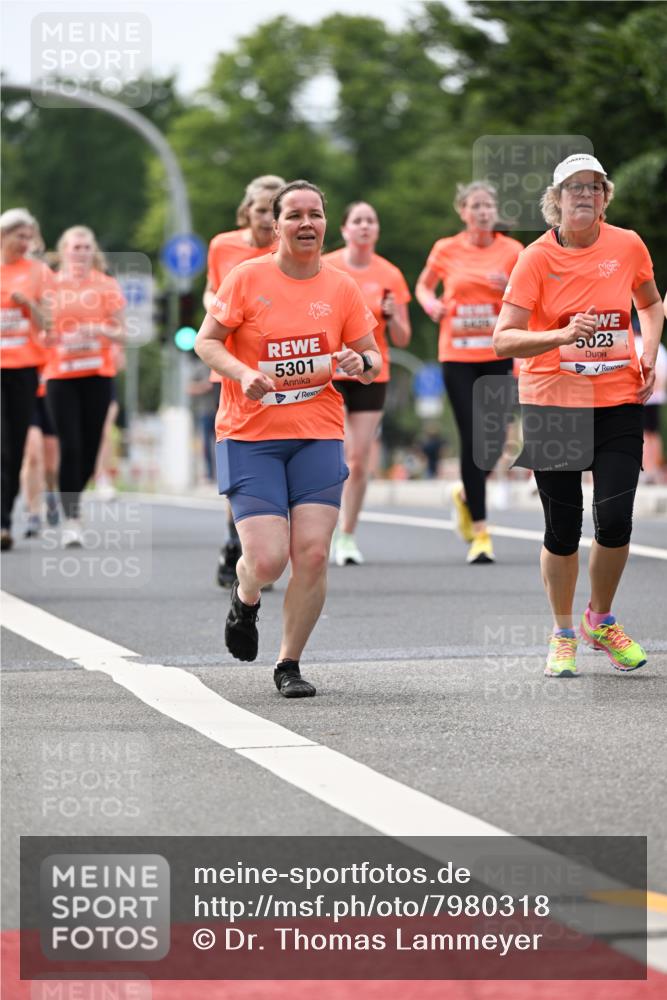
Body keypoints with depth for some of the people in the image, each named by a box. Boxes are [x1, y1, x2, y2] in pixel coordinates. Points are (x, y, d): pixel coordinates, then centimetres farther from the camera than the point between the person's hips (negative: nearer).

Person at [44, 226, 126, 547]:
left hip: (98, 375, 1)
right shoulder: (51, 285, 6)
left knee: (89, 447, 2)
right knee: (70, 446, -11)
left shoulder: (107, 286, 6)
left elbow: (120, 333, 6)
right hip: (60, 375, -1)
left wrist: (101, 330, -14)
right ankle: (71, 519, -11)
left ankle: (70, 498, 27)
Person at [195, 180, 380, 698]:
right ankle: (245, 599, 26)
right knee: (267, 559, -12)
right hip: (250, 436, -2)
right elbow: (206, 341, 1)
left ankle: (290, 664, 10)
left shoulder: (342, 287, 5)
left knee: (313, 554, -9)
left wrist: (360, 363, -12)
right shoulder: (248, 277, -3)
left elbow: (372, 360, 12)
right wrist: (243, 373, -17)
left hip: (318, 435, 2)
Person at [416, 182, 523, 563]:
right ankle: (480, 531, -1)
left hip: (498, 356, 1)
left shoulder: (511, 250, 2)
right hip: (457, 356, -1)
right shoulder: (446, 250, 2)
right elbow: (424, 285, 18)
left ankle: (466, 494, 29)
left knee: (495, 440, -3)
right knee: (472, 439, -7)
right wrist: (430, 303, -3)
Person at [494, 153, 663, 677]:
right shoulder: (538, 257, -8)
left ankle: (601, 619, 18)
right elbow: (504, 340, -12)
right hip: (552, 402, -2)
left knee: (615, 519, -9)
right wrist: (563, 335, -26)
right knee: (562, 527, 1)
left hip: (619, 401, 2)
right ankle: (563, 634, 21)